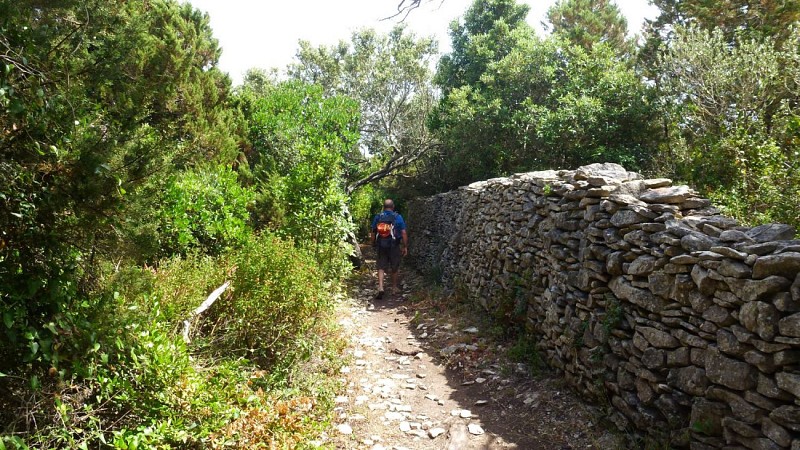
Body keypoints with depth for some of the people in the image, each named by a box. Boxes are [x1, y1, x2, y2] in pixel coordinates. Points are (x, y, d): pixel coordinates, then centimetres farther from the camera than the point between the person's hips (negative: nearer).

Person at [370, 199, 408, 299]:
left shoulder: (377, 217, 2)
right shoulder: (398, 217, -5)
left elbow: (373, 233, 5)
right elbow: (404, 233, -7)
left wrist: (374, 244, 17)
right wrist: (405, 246, 0)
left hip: (381, 247, 1)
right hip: (394, 246, -1)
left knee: (381, 267, 5)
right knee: (395, 268, 15)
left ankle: (380, 287, -12)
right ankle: (394, 287, 28)